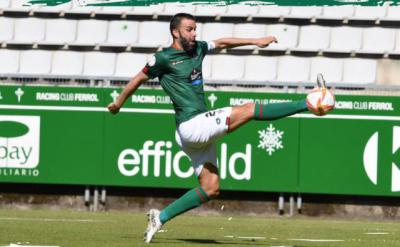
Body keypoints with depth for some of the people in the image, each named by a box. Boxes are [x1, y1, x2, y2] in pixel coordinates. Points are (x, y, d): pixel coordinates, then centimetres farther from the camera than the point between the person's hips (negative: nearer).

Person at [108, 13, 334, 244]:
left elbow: (221, 43, 30)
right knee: (249, 110, -13)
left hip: (202, 130, 9)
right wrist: (119, 103, 20)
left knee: (210, 188, 6)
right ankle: (307, 104, -10)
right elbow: (139, 79, 8)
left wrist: (256, 41, 25)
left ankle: (161, 217, 8)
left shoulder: (197, 49, 15)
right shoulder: (163, 58, -5)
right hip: (191, 126, -9)